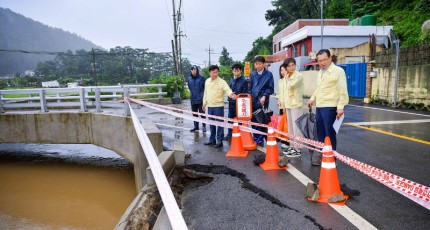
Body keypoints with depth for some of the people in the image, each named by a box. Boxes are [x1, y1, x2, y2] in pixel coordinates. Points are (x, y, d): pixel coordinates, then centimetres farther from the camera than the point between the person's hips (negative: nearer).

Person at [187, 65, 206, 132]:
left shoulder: (202, 78, -7)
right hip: (193, 100, 5)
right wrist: (192, 94, 12)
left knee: (202, 114, 1)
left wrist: (203, 96, -8)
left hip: (200, 99, -5)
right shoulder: (189, 79, 8)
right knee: (194, 114, 13)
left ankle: (204, 126, 11)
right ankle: (196, 127, 23)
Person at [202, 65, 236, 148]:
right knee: (211, 124, 15)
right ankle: (212, 140, 27)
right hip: (210, 106, 6)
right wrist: (204, 103, 18)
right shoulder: (207, 81, 9)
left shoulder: (222, 82, -9)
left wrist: (231, 94, -42)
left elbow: (227, 90, -21)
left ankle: (219, 141, 9)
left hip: (219, 106, -6)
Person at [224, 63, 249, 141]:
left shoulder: (244, 81, -7)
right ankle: (230, 134, 26)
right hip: (231, 102, 6)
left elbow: (245, 93, -8)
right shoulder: (231, 80, 11)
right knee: (230, 119, 13)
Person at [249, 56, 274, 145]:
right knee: (253, 120, 8)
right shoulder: (253, 74, 12)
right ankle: (256, 138, 21)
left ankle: (261, 139, 13)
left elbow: (270, 88, -3)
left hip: (263, 101, -4)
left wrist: (264, 96, -15)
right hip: (253, 100, 4)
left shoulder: (268, 74, -1)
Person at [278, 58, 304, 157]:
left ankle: (297, 149, -2)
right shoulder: (287, 77, 14)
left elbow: (290, 86, -23)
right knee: (290, 127, 13)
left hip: (296, 104, -8)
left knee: (296, 127, -7)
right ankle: (293, 146, 23)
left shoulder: (298, 76, -10)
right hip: (288, 104, 8)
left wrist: (286, 75, -12)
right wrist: (284, 104, 16)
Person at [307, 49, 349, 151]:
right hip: (319, 107, 8)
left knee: (330, 133, -2)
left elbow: (343, 90, -11)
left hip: (330, 107, -7)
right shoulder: (320, 72, 16)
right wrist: (312, 98, 13)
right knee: (320, 133, 14)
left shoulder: (338, 71, -7)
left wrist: (340, 106, -17)